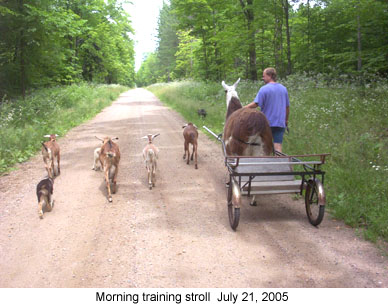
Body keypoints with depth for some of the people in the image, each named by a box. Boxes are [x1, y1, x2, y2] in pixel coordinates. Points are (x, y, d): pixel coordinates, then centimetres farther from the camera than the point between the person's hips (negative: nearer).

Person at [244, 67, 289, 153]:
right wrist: (286, 120, 24)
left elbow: (255, 104, -17)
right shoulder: (283, 89, 8)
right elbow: (287, 107, 14)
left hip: (267, 123, -4)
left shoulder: (264, 89, -10)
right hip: (280, 123, 4)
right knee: (278, 146, 1)